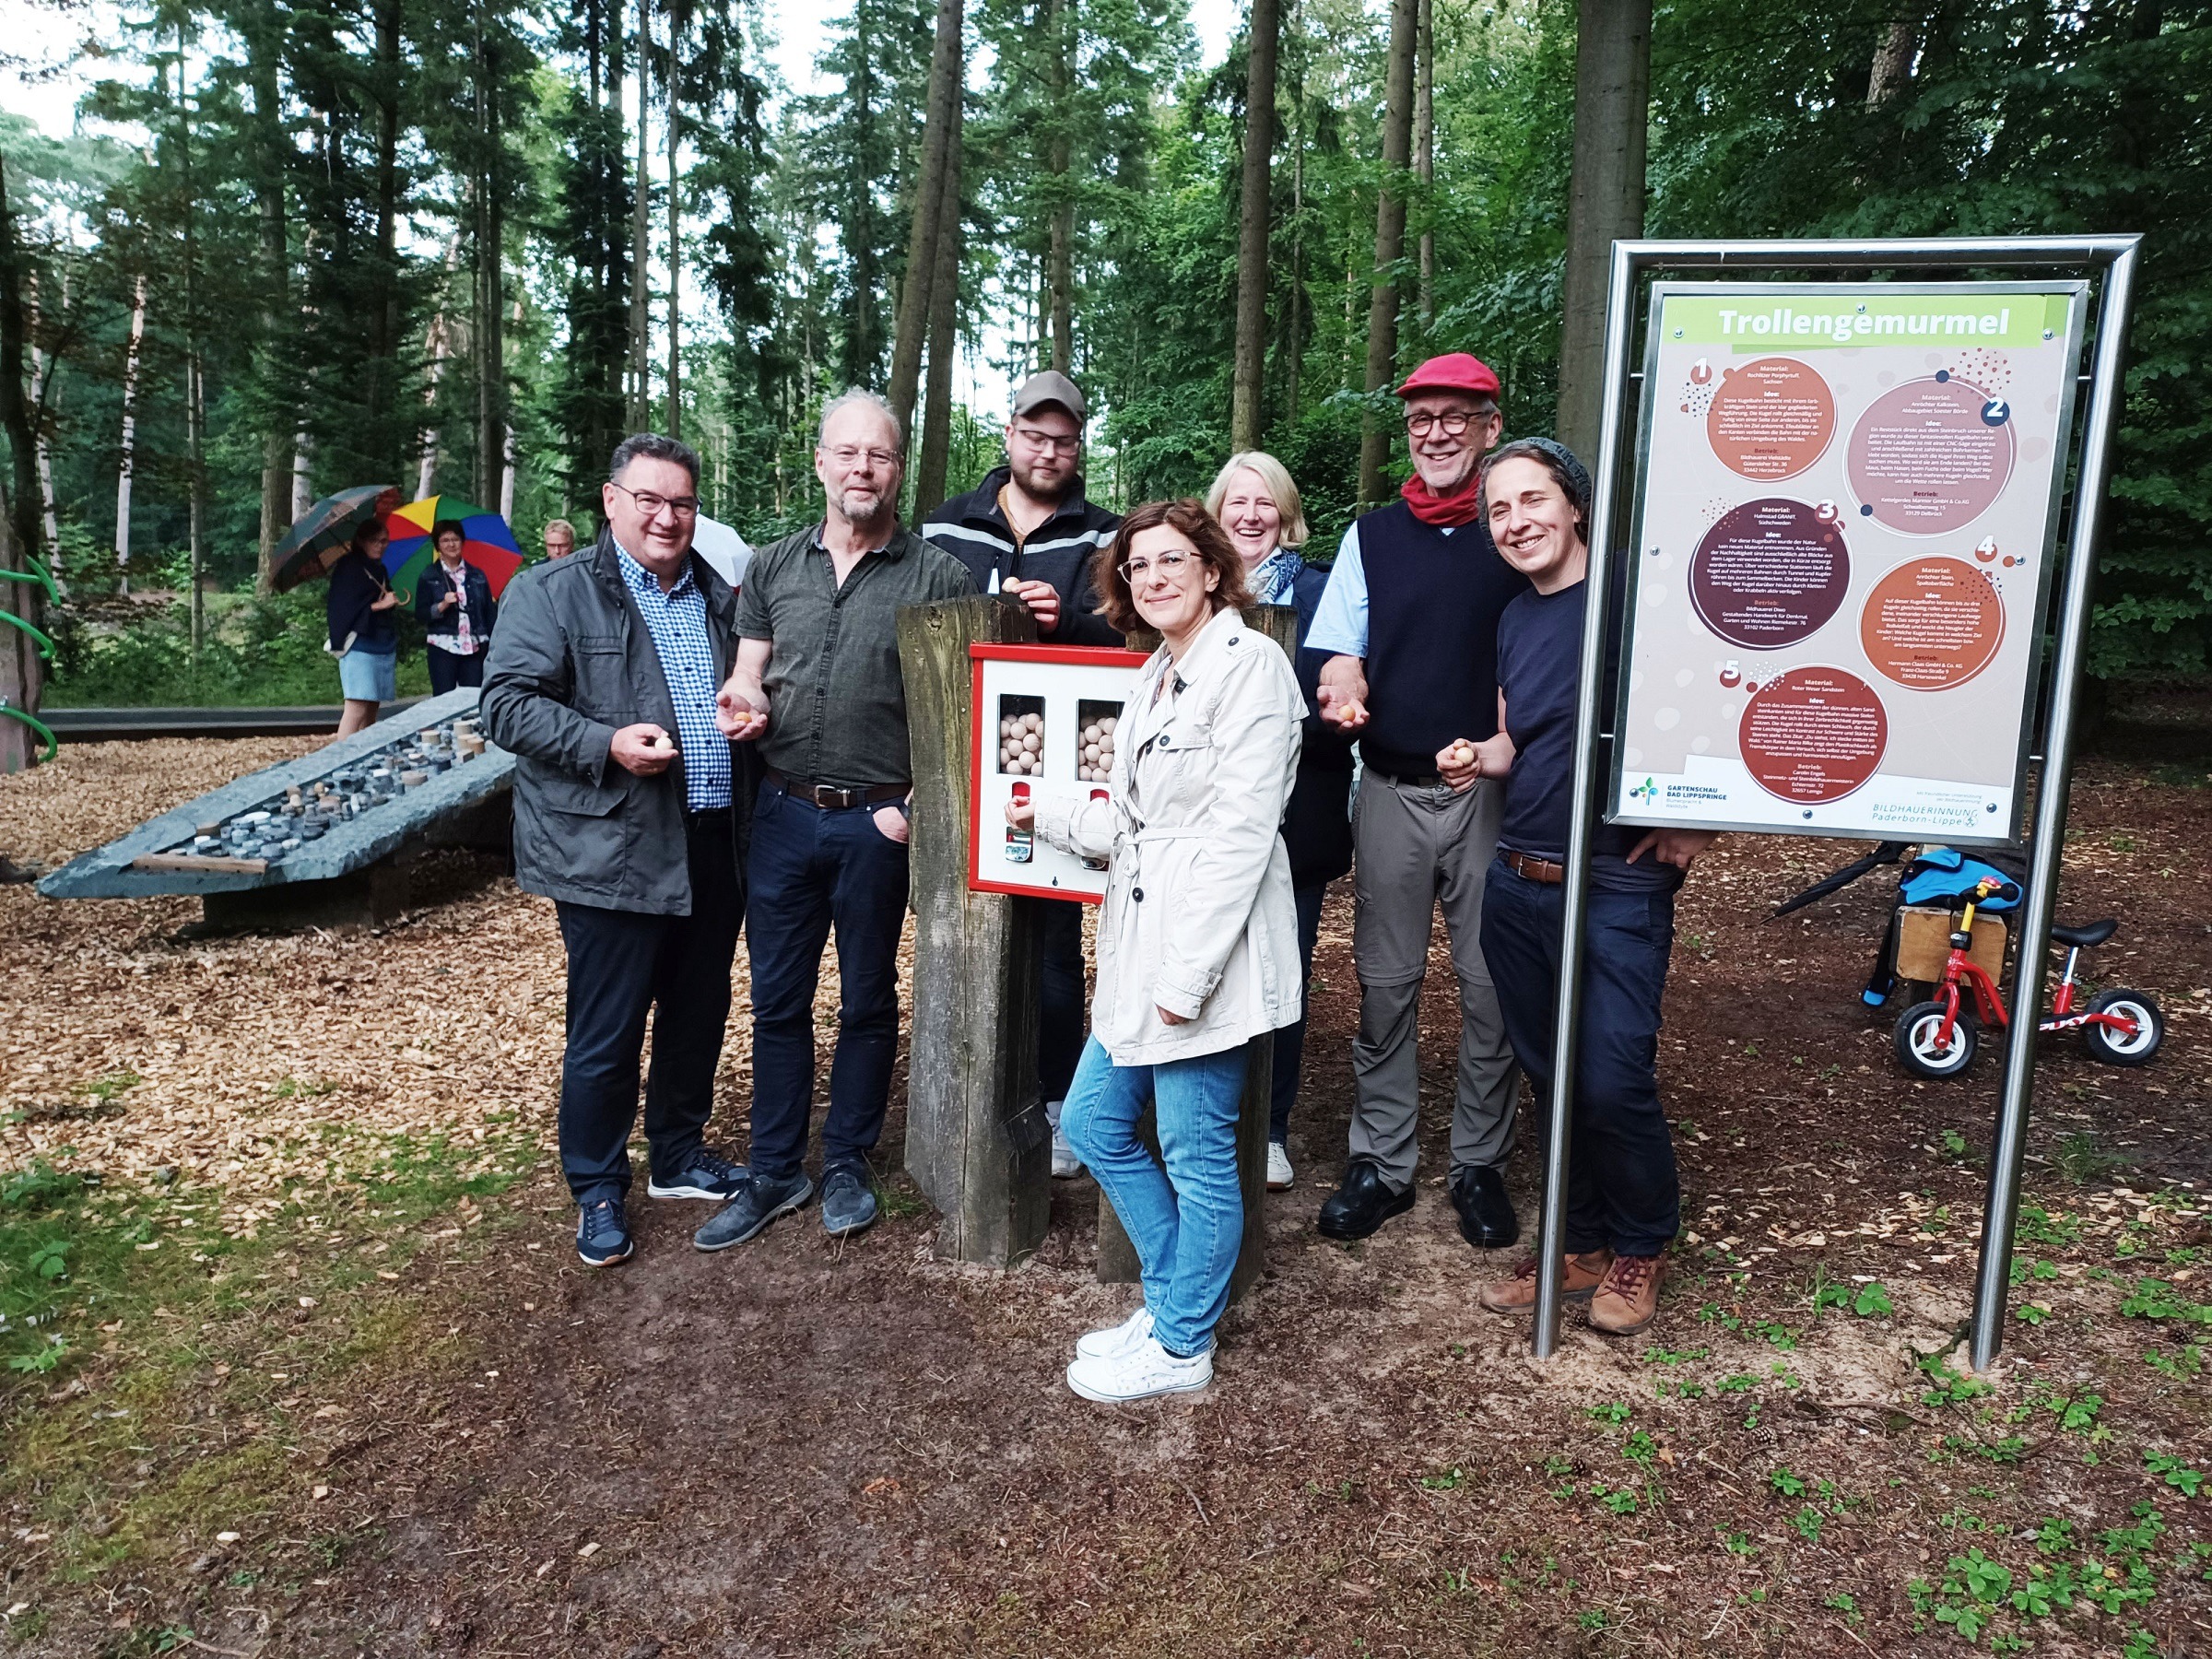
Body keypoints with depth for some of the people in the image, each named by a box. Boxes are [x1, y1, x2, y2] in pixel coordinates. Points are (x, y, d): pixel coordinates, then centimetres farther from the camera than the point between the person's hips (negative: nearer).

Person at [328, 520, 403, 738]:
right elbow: (341, 606, -11)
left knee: (372, 707, 5)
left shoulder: (379, 570, 19)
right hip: (359, 645, -7)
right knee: (357, 709, -15)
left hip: (383, 645, 7)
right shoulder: (348, 567, -2)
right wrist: (378, 605, -12)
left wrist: (392, 601, 6)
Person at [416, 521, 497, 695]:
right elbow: (420, 616, 2)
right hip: (443, 649, -2)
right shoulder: (428, 577, 7)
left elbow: (490, 612, 12)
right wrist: (442, 606, -14)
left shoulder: (477, 575, 12)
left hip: (475, 649, 2)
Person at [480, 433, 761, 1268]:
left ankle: (680, 1154, 36)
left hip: (715, 850, 6)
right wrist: (605, 745, -22)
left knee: (699, 1015, 17)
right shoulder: (552, 593, -2)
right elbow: (507, 703, -9)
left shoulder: (719, 597, 15)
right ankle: (597, 1190, 20)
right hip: (612, 855, -6)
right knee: (606, 1034, 2)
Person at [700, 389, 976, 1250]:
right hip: (784, 814, 3)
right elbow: (746, 675, 13)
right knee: (777, 1000, 10)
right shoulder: (772, 567, 8)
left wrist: (920, 805, -13)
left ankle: (846, 1161, 28)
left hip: (878, 822, -3)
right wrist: (740, 702, -10)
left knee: (868, 1000, 11)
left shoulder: (937, 576, -3)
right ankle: (774, 1170, 25)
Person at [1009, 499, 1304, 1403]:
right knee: (1094, 1124, 15)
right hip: (1142, 946, 10)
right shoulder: (1153, 677, 18)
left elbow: (1239, 829, -18)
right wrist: (1045, 812, 14)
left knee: (1196, 1150, 3)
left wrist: (1189, 970, -21)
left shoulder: (1248, 662, -11)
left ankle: (1181, 1345, 21)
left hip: (1207, 947, -10)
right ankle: (1172, 1300, 31)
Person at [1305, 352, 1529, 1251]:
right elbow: (1337, 652, 8)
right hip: (1390, 791, 2)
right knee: (1384, 984, 7)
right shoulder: (1372, 535, 9)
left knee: (1490, 985, 5)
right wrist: (1341, 686, -16)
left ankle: (1479, 1165, 20)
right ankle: (1380, 1162, 19)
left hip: (1490, 793, -2)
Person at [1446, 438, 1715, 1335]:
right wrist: (1479, 758, -1)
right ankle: (1579, 1244, 30)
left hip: (1618, 887, -6)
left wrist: (1697, 820, -13)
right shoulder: (1514, 619, 13)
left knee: (1614, 1084, -3)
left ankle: (1639, 1246, 22)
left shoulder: (1636, 595, -10)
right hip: (1516, 885, 7)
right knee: (1552, 1077, 13)